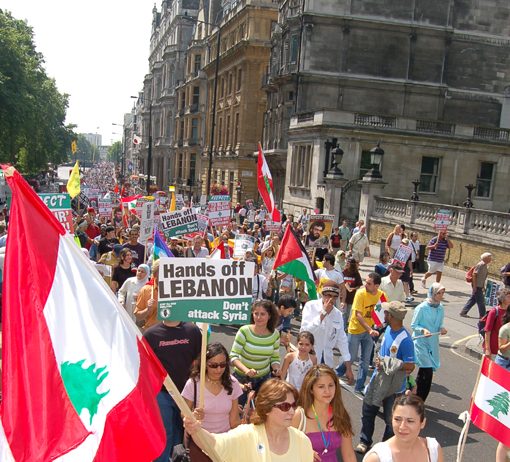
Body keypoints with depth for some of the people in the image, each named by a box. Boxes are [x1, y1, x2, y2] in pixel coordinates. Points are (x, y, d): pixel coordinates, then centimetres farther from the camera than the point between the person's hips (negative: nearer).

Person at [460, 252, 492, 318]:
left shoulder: (485, 265, 12)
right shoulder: (481, 264, -16)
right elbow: (474, 274, -19)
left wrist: (483, 287, 19)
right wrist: (474, 286, -21)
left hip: (480, 286, 9)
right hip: (477, 286, -9)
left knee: (472, 300, 12)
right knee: (481, 301, -1)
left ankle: (463, 312, 18)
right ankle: (482, 315, 9)